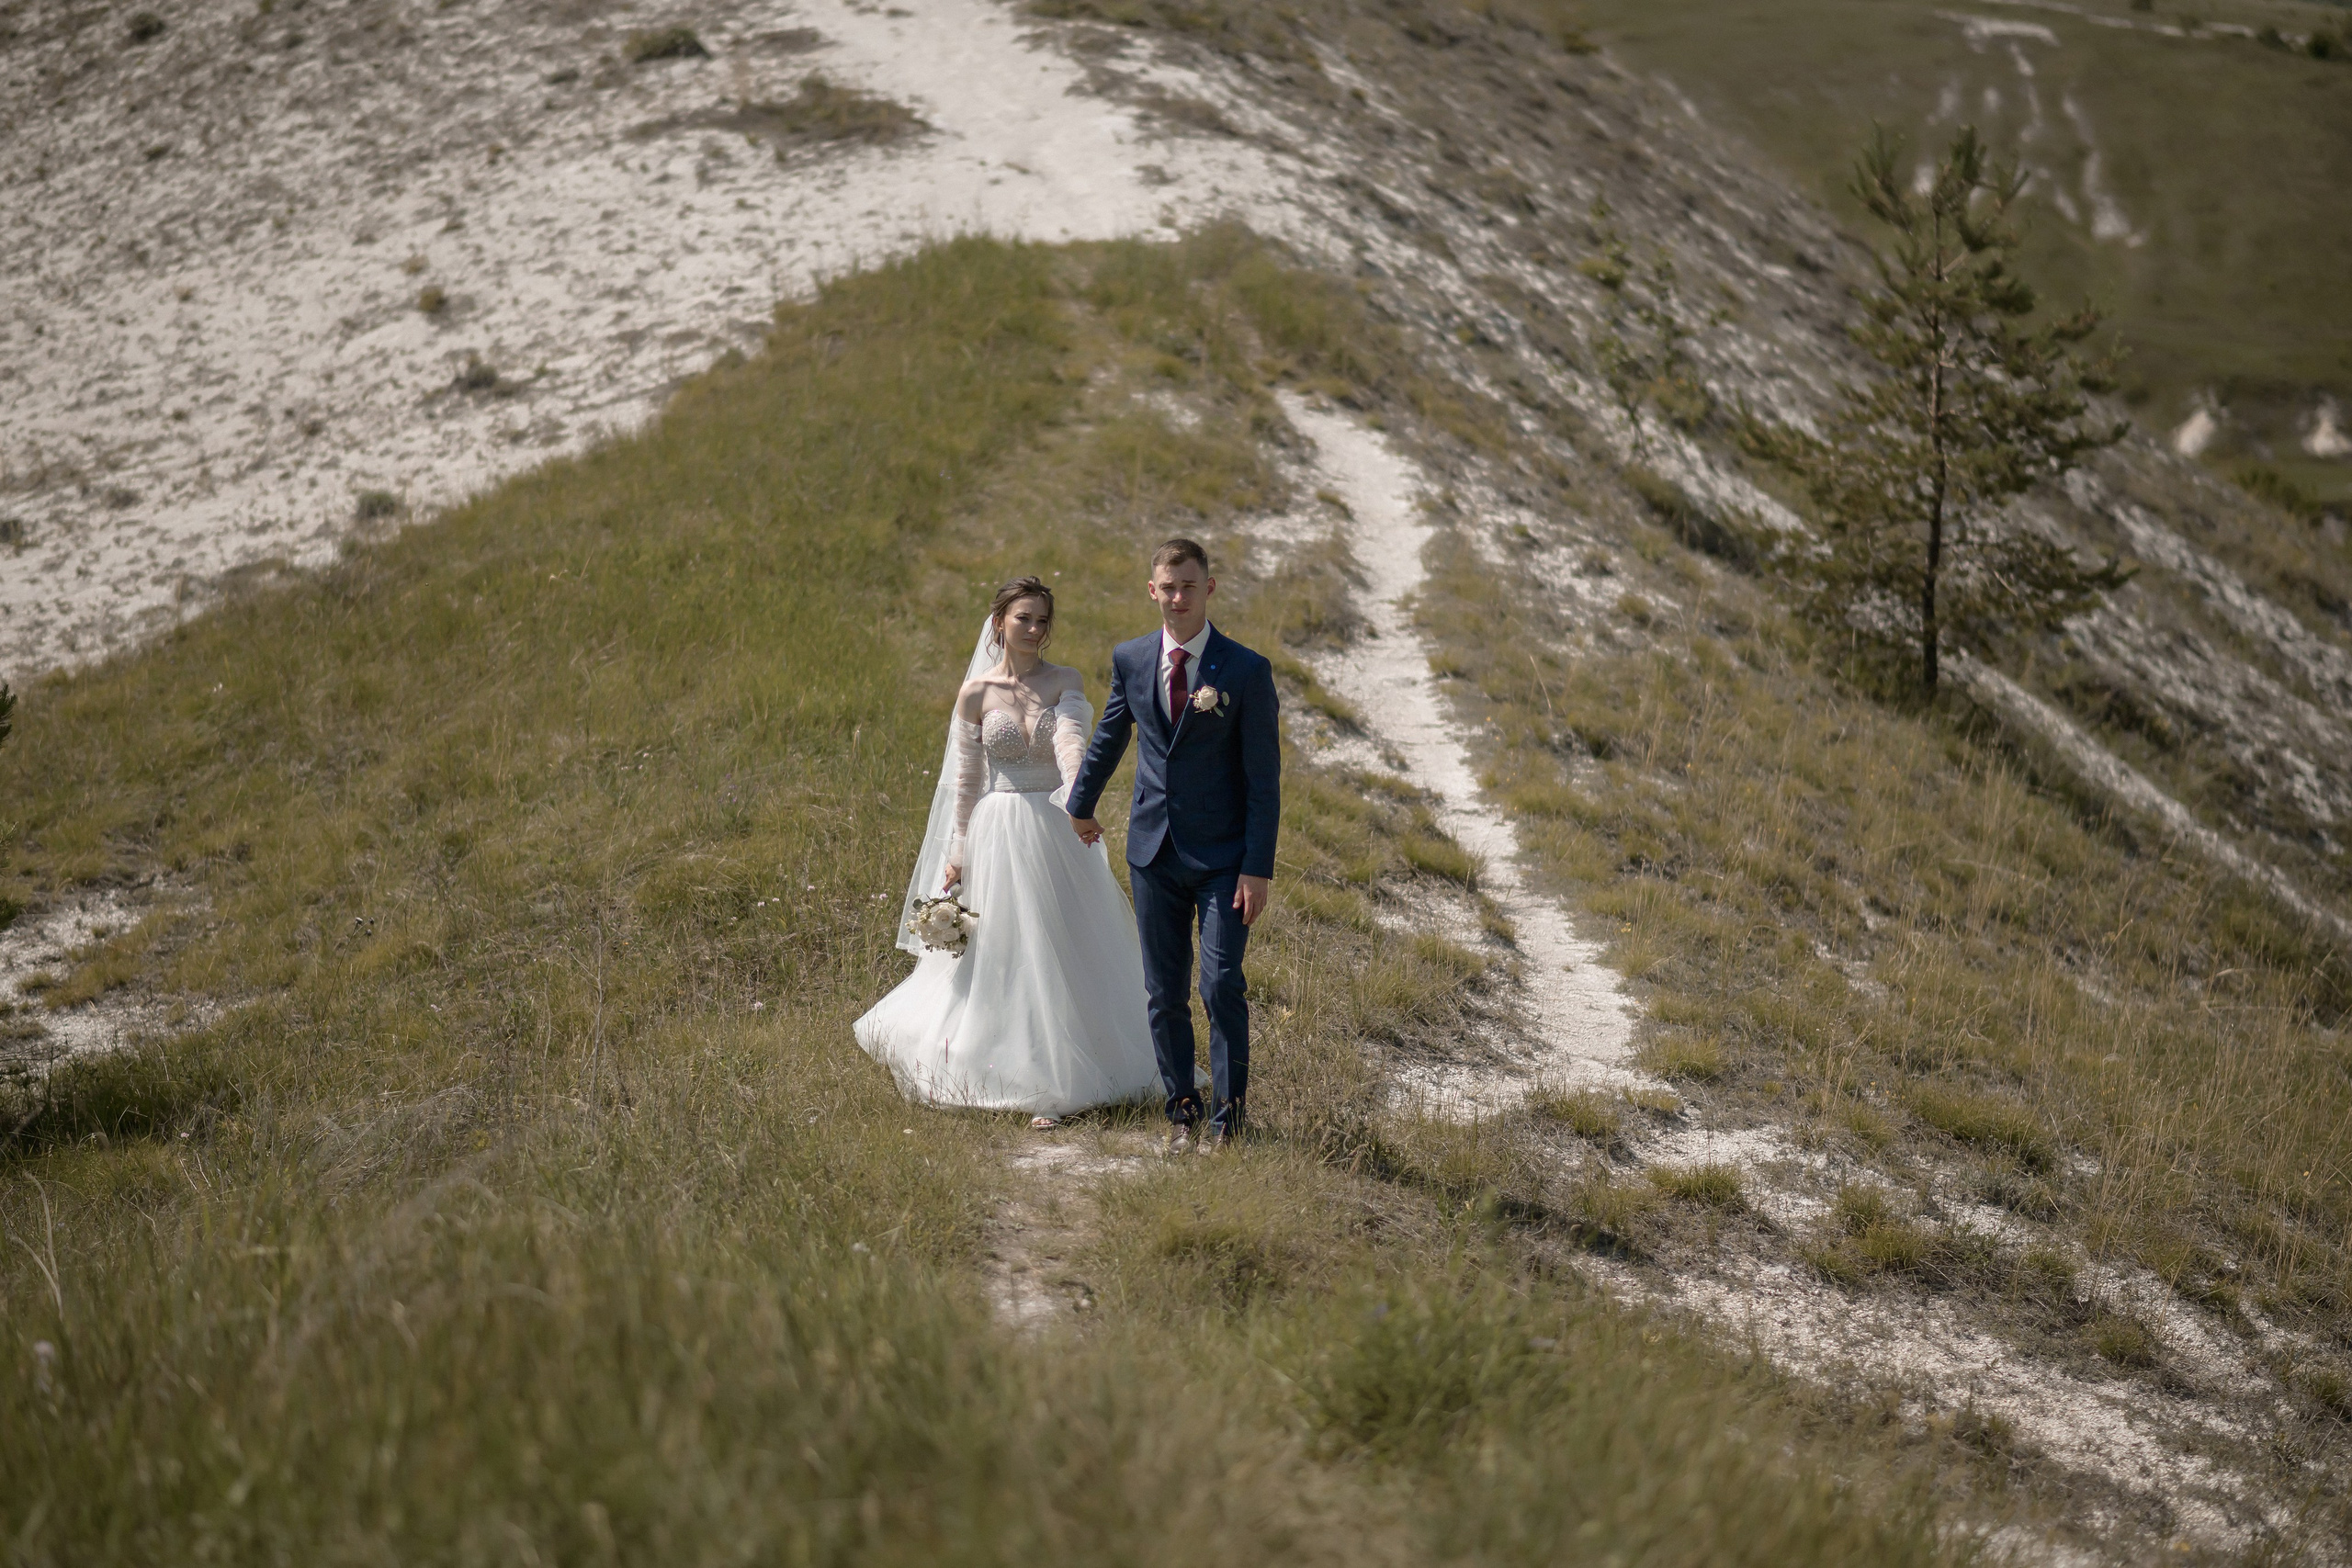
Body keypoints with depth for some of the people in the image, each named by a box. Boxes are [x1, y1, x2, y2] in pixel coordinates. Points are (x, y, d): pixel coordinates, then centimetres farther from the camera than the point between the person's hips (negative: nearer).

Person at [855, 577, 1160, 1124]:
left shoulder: (1066, 682, 0)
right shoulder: (976, 693, 0)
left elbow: (1071, 739, -19)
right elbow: (966, 779, 5)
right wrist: (958, 854, 3)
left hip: (1056, 832, 0)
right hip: (998, 833, 0)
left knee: (1062, 951, 0)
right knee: (999, 953, 5)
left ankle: (1053, 1081, 7)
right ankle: (1010, 1075, 21)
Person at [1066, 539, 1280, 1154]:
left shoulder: (1247, 671, -9)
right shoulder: (1130, 660, 2)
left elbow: (1263, 779, -8)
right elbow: (1108, 738, 21)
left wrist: (1258, 869, -12)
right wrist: (1082, 803, 33)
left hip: (1223, 856, -3)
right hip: (1154, 851, 4)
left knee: (1221, 985, -10)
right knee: (1165, 993, 8)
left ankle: (1227, 1110, 4)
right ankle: (1181, 1108, 21)